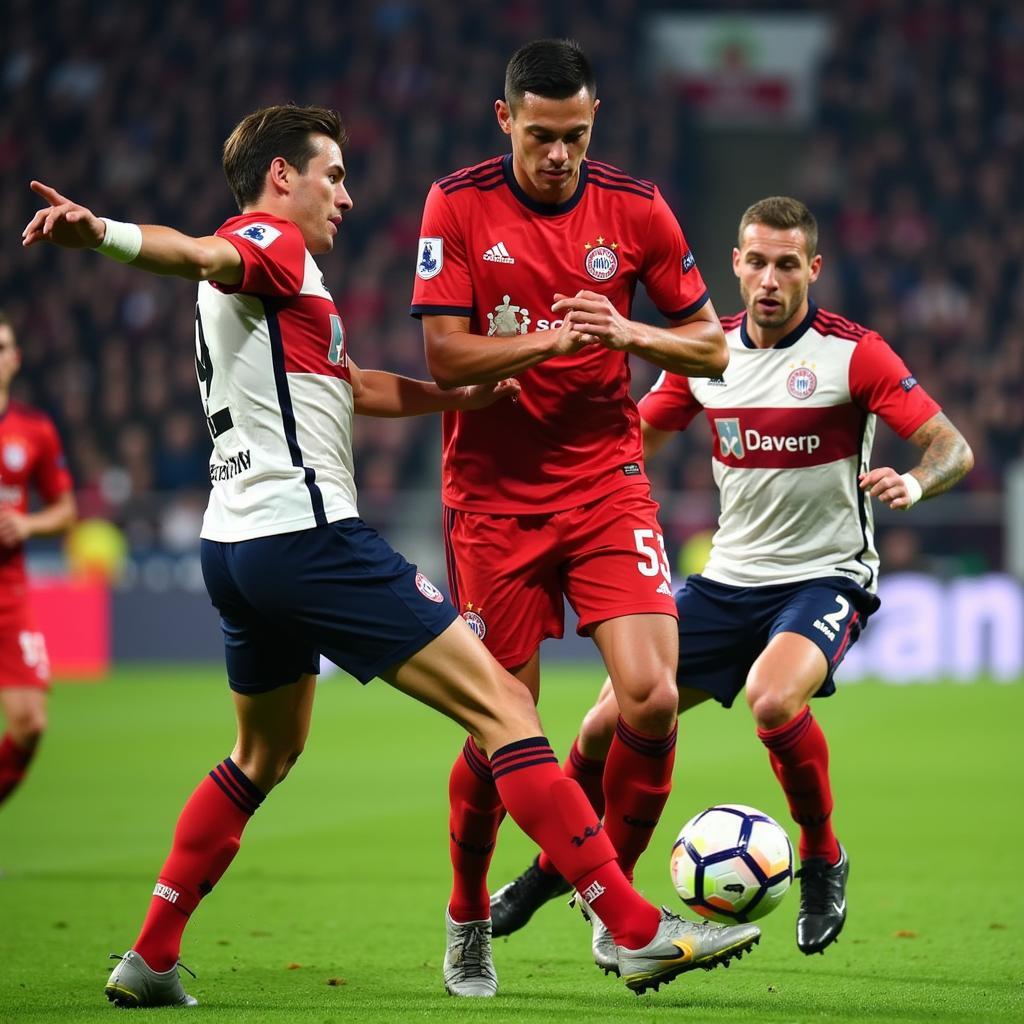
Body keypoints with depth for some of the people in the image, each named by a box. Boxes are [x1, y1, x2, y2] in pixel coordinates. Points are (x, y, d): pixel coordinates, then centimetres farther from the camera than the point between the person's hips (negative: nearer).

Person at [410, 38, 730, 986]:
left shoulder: (635, 208, 0)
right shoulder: (458, 206, -4)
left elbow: (710, 347, 5)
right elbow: (444, 356, -9)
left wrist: (627, 334, -14)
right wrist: (556, 337, -21)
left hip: (606, 484, 1)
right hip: (493, 495, -1)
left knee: (651, 697, -15)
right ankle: (468, 914, 22)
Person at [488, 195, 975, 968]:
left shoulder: (852, 353, -12)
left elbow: (954, 447, -14)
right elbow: (632, 441, 15)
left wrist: (914, 483, -36)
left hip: (825, 577, -5)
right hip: (731, 577, 5)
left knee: (772, 700, -35)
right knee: (606, 726, -1)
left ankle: (823, 861, -9)